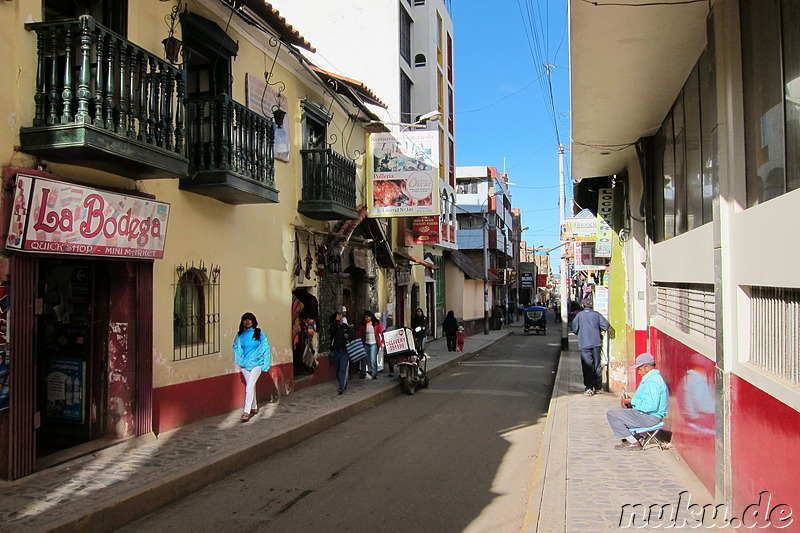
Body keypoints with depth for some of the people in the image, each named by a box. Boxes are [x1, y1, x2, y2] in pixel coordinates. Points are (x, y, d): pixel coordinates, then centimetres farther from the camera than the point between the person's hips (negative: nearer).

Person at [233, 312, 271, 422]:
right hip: (245, 364, 4)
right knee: (251, 386, 14)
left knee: (249, 387, -14)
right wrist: (239, 361, 1)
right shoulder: (240, 335, 5)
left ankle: (247, 411, -15)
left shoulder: (259, 334, -2)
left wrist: (265, 365, -4)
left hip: (256, 363, -3)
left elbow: (265, 348, 1)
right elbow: (236, 348, 14)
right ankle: (254, 407, 31)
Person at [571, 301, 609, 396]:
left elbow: (574, 329, -4)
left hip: (584, 344, -2)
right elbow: (605, 325, -2)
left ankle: (589, 388, -6)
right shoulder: (596, 314, 3)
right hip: (596, 343, 2)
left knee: (587, 367, 0)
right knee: (597, 365, 11)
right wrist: (597, 329, 16)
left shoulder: (579, 315, 0)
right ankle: (598, 387, 16)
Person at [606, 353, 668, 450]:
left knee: (611, 414, -14)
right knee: (617, 410, 25)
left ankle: (633, 442, -6)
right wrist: (629, 403, 5)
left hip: (649, 418, -12)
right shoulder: (652, 378, 15)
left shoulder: (652, 382, -21)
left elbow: (651, 406, -29)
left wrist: (632, 402, -17)